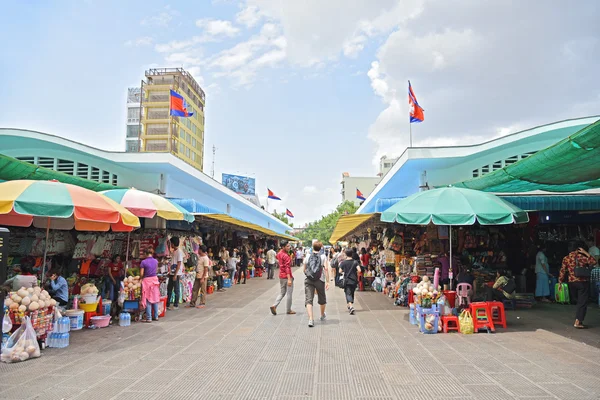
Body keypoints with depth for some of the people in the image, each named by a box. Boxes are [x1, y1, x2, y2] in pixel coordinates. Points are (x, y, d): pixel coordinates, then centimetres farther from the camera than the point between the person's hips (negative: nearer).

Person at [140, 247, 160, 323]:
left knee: (148, 300, 1)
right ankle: (156, 316, 17)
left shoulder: (143, 262, -12)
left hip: (147, 280, -4)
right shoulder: (156, 261, 2)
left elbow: (141, 274, -9)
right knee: (155, 298, 11)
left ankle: (149, 318, 3)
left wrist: (142, 277, 10)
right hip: (155, 279, 4)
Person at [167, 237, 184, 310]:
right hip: (172, 273, 9)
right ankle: (167, 304, 21)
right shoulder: (174, 251, 13)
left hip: (176, 274, -9)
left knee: (176, 290, 1)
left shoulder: (179, 251, -15)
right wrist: (170, 272, 16)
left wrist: (175, 275, -19)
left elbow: (179, 264, -18)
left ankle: (176, 305, 9)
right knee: (169, 289, 13)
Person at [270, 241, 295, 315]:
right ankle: (289, 310, 12)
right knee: (289, 294, 4)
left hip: (281, 276, 8)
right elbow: (287, 268, -25)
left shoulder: (279, 254, 8)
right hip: (287, 276, -8)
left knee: (282, 293, 16)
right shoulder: (286, 256, -18)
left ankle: (274, 306, 1)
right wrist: (289, 279, -28)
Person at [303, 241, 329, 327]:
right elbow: (326, 268, -12)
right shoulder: (323, 256, -1)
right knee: (322, 299, 20)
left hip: (309, 280, 1)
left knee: (308, 300, -4)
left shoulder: (307, 257, 6)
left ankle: (311, 319, -19)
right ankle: (323, 315, 41)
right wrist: (327, 281, -12)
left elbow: (303, 270, 9)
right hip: (320, 280, 0)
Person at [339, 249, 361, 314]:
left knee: (348, 294, -4)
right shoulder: (355, 262, -4)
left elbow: (340, 271, -8)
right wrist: (356, 272, 7)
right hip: (354, 280, 2)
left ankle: (351, 306, -26)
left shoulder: (343, 262, -6)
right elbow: (359, 270, -15)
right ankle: (350, 306, 31)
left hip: (347, 281, -2)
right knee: (352, 293, 19)